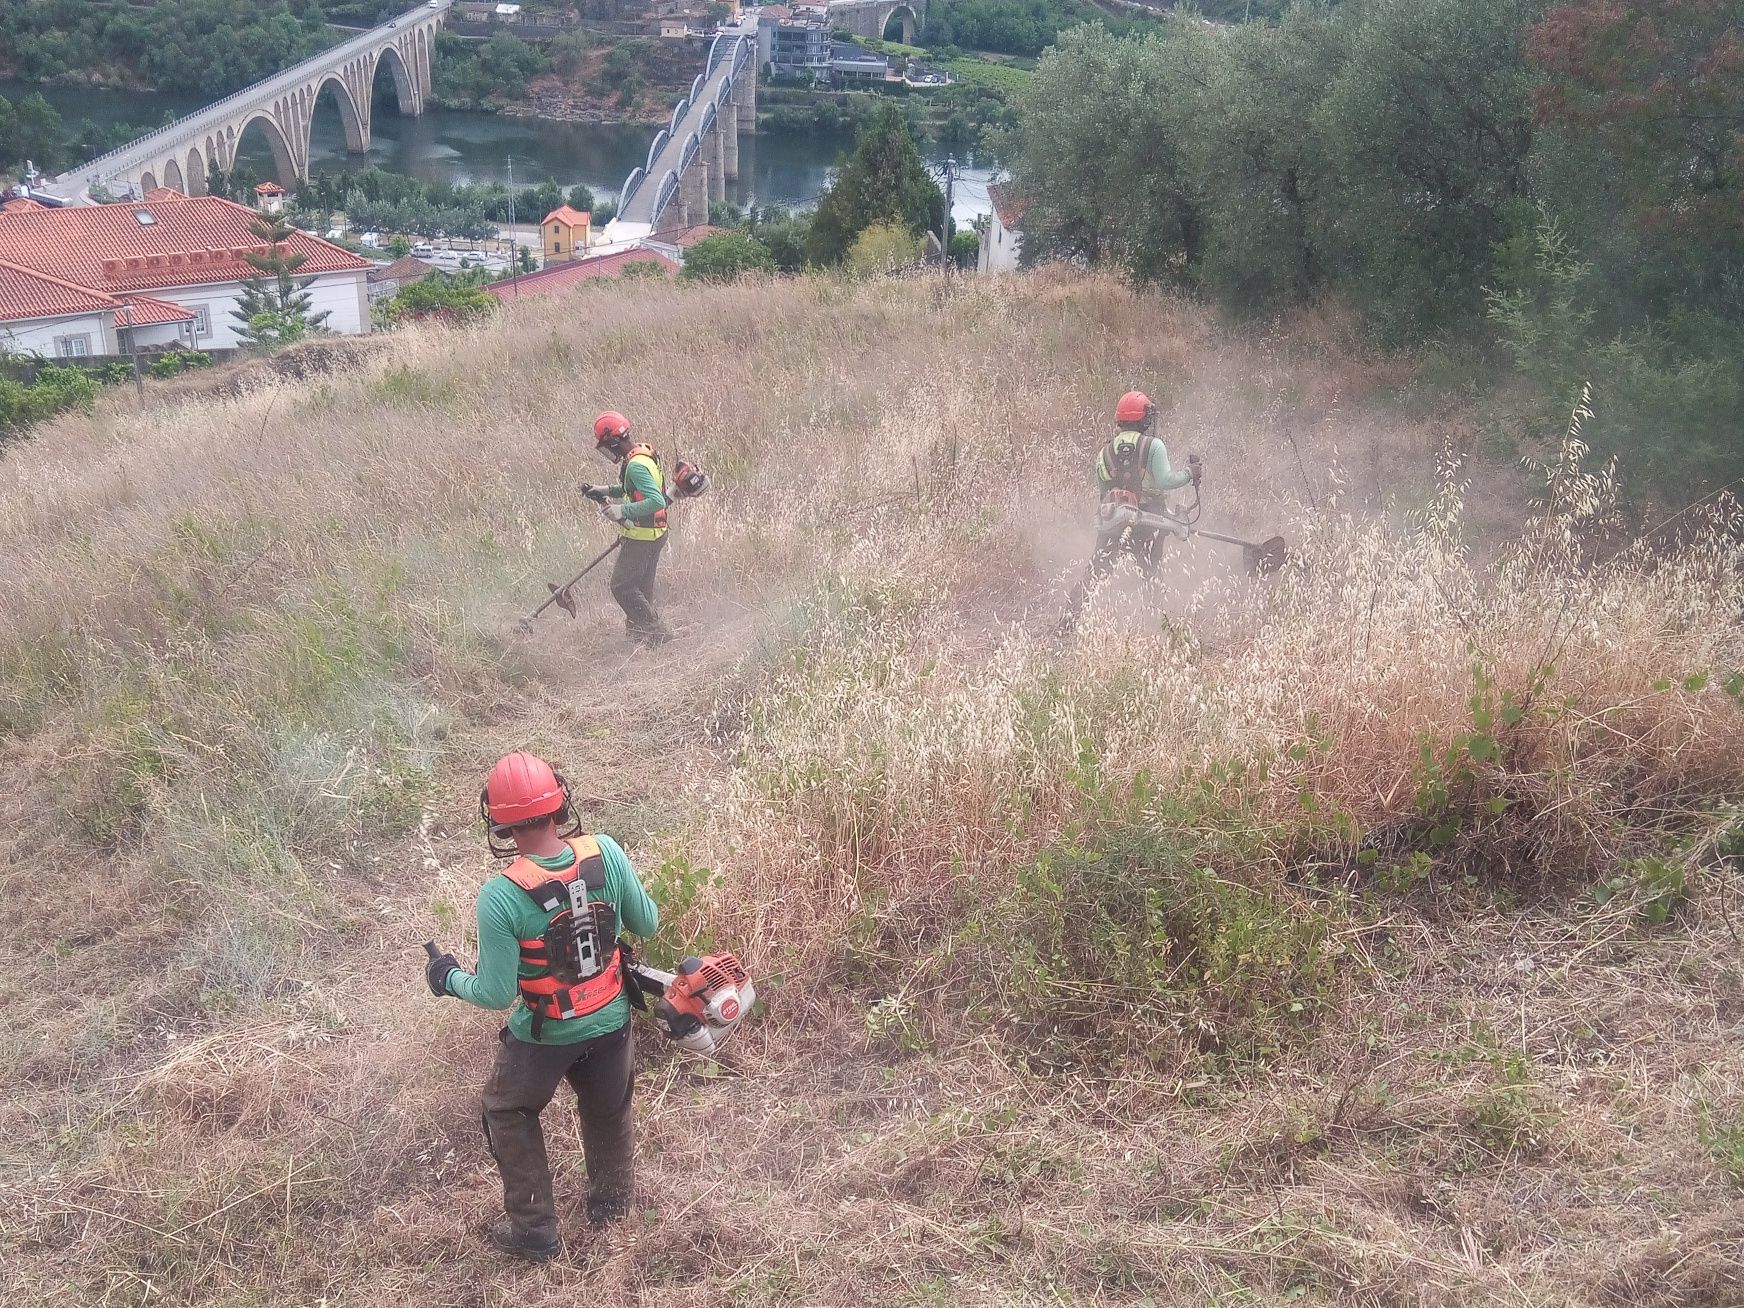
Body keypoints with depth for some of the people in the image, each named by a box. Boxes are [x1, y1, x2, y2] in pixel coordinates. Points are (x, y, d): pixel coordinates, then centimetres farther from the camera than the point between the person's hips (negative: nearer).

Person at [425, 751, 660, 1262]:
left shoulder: (500, 897, -30)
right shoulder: (605, 852, -21)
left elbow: (497, 994, -20)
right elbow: (647, 924, -5)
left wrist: (448, 978, -2)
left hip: (543, 1035, -3)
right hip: (611, 1022, 3)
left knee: (508, 1115, 25)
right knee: (609, 1112, 30)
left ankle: (533, 1229, 34)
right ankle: (612, 1201, 52)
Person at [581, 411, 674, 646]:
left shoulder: (636, 466, -24)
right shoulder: (645, 456, 8)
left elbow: (656, 501, -33)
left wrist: (623, 510, -31)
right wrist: (605, 491, 19)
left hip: (641, 538, -10)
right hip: (654, 535, 10)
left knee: (622, 586, -4)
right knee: (642, 587, 20)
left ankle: (656, 632, -1)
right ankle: (639, 628, 32)